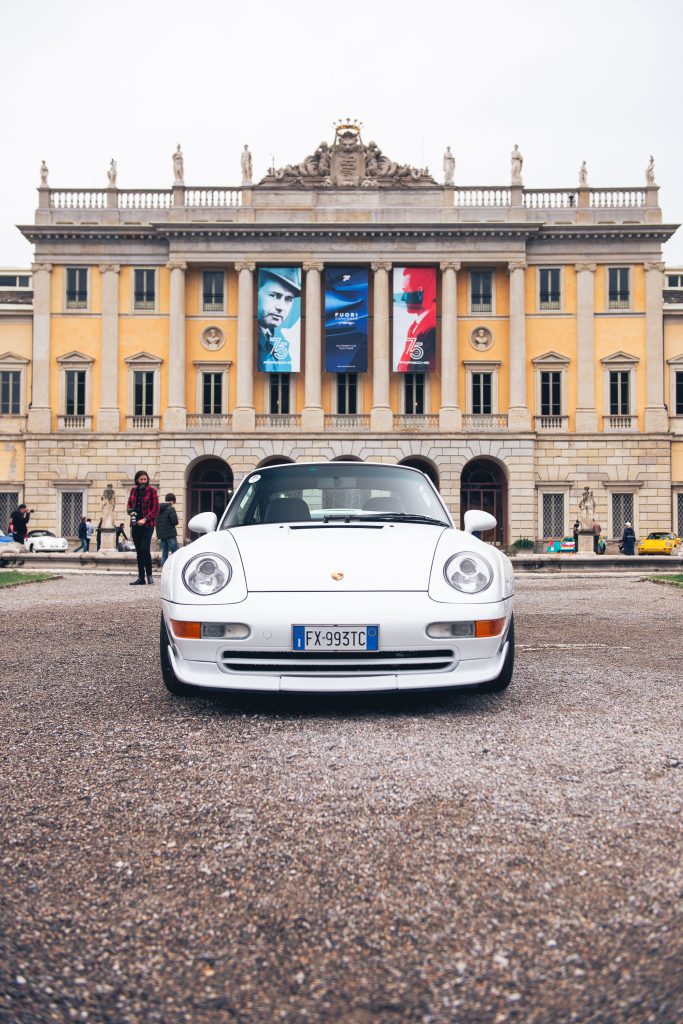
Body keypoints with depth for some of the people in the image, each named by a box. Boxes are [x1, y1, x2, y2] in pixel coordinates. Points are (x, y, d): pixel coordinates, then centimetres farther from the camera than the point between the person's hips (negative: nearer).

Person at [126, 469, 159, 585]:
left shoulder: (152, 490, -2)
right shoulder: (133, 490, 11)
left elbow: (155, 509, -5)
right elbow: (129, 504, 20)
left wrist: (145, 519, -15)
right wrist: (130, 510, -3)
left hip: (147, 524, -5)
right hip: (135, 524, 5)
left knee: (144, 548, -17)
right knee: (139, 551, 6)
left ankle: (149, 574, -2)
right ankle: (141, 578, 10)